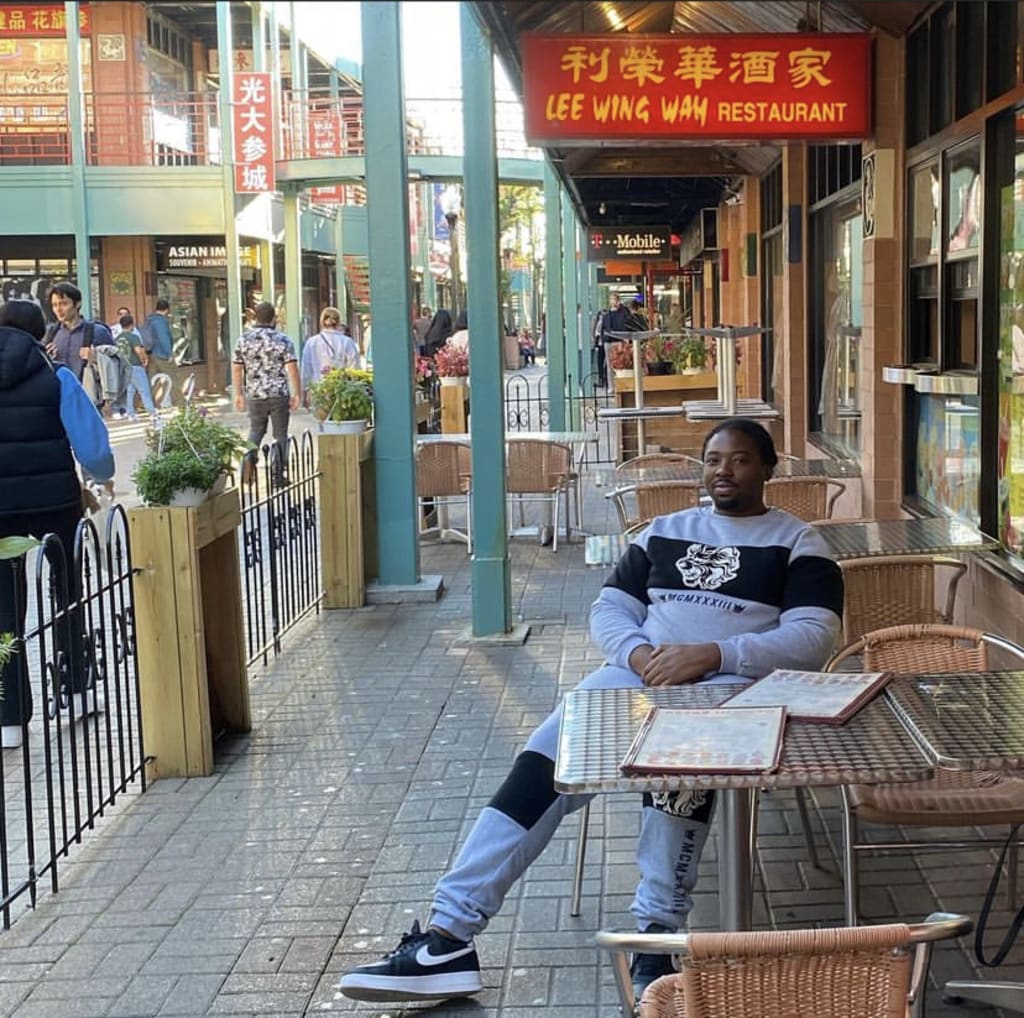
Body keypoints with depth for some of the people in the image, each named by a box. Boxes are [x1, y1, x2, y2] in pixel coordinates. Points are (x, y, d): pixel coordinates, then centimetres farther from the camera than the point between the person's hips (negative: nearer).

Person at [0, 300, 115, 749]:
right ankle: (77, 690, 25)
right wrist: (105, 475, 14)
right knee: (69, 591, 19)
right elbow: (91, 443, -6)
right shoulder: (54, 377, -5)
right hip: (53, 498, -1)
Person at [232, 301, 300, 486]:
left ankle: (249, 458, -5)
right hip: (279, 394, -2)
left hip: (254, 395, 2)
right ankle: (278, 475, 6)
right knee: (280, 434, 7)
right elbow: (292, 369, -9)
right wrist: (296, 394, -2)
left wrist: (239, 394, 15)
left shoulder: (244, 339, 2)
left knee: (256, 430, 20)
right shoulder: (283, 340, -5)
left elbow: (236, 369, 6)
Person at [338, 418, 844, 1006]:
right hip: (640, 674, 4)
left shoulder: (799, 543, 8)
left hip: (733, 685, -3)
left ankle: (659, 934, -31)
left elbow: (814, 638, -6)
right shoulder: (664, 531, 22)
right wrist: (639, 655, -9)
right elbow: (609, 609, 15)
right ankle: (450, 935, -25)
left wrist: (710, 655, -19)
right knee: (545, 759, -22)